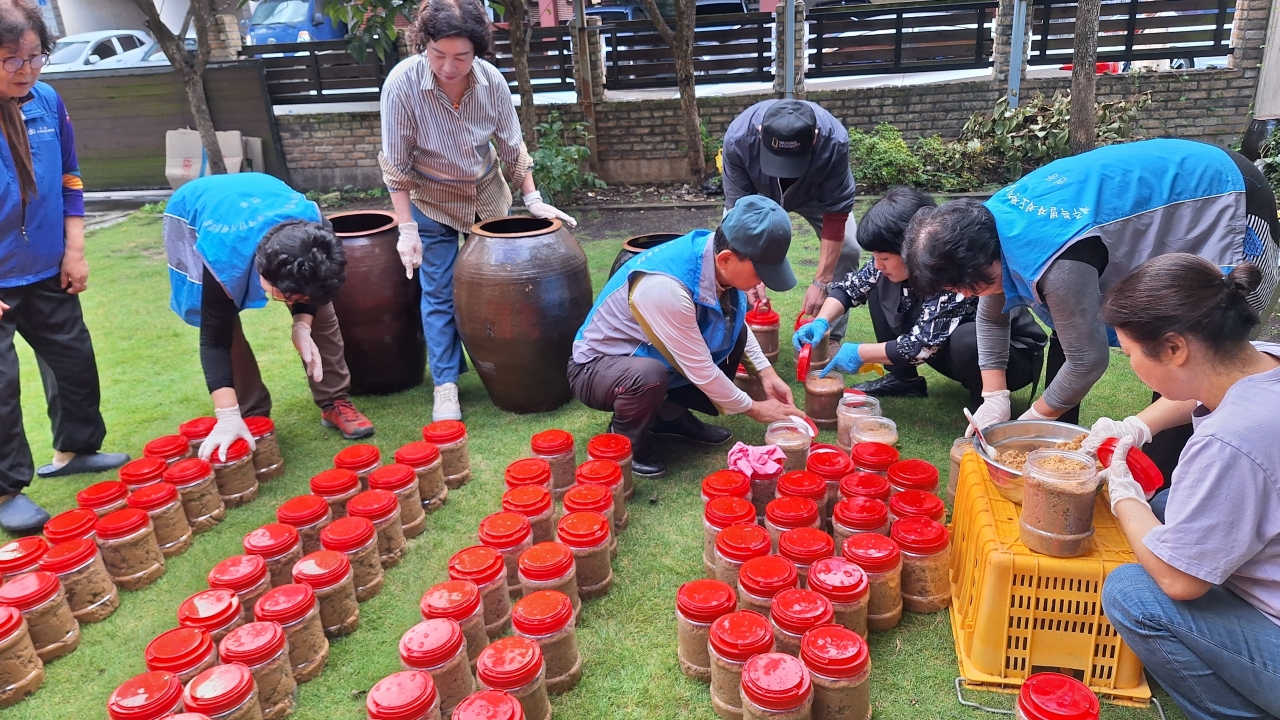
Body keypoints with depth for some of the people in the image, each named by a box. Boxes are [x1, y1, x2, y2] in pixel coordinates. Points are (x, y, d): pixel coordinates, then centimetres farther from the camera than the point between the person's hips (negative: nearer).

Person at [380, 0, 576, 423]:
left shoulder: (490, 80, -19)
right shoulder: (402, 83, -25)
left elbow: (511, 147, -4)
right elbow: (396, 165, -18)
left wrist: (533, 199, -6)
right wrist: (407, 229, -18)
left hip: (487, 194, 3)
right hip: (431, 201, -2)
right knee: (439, 293, 0)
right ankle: (445, 385, 11)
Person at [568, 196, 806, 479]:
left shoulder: (715, 255, -13)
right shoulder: (665, 286, -37)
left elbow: (736, 324, 7)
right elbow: (699, 370, -28)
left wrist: (767, 374, -2)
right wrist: (753, 409, -14)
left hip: (646, 353, 8)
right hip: (596, 367, -7)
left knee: (735, 334, -4)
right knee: (650, 376, -38)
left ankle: (671, 413, 10)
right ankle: (625, 440, -6)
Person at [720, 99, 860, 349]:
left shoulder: (834, 140, -40)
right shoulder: (738, 138, -41)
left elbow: (835, 216, -32)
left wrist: (821, 282, -33)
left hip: (816, 193, 0)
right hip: (757, 192, 0)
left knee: (847, 246, -16)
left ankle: (830, 336, 0)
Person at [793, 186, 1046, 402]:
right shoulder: (902, 261, -13)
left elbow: (922, 344, -33)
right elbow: (851, 285, -1)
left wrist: (859, 353, -23)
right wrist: (821, 322, -18)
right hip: (947, 347, 7)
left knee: (967, 341, -42)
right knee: (881, 287, -8)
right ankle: (904, 379, 4)